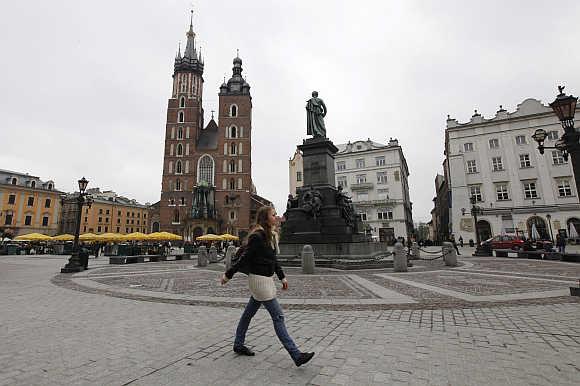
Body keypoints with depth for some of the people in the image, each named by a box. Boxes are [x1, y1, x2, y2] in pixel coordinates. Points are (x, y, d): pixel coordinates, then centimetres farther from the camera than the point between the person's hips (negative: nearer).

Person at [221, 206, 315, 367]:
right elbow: (244, 259, -14)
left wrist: (282, 277, 14)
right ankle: (296, 355, 0)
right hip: (259, 279, -9)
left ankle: (238, 345, 37)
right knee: (278, 316, -6)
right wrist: (228, 275, -8)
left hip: (267, 279, 9)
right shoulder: (257, 236, -19)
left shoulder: (271, 236, 8)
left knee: (249, 312, 20)